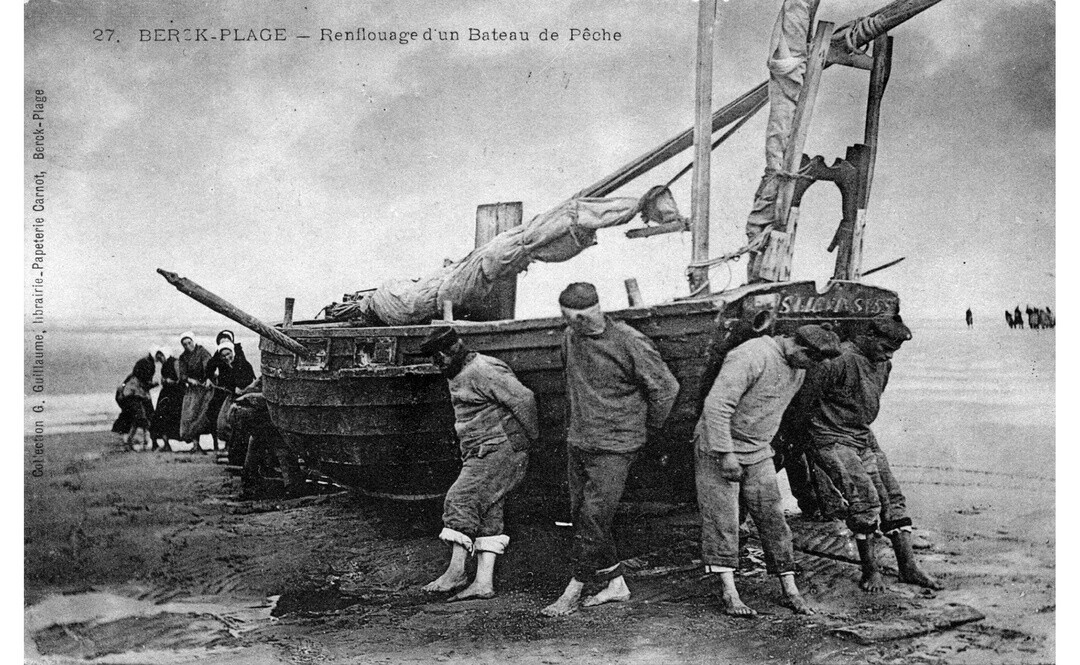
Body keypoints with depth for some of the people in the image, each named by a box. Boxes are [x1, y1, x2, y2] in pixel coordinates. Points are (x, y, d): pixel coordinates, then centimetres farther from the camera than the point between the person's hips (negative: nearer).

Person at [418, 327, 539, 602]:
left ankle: (456, 572, -9)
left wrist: (531, 436, -10)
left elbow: (523, 398, -20)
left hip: (500, 450, -10)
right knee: (487, 516, 5)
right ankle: (484, 583, 5)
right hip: (483, 455, 10)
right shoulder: (460, 376, 18)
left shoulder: (482, 370, -15)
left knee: (460, 500, -14)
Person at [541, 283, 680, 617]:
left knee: (593, 518, -7)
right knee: (580, 517, 10)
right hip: (577, 441, 7)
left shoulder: (630, 343, -17)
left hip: (614, 447, -7)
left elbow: (666, 387, -9)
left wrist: (647, 427, 2)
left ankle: (573, 592, 5)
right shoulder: (570, 338, 3)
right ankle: (616, 584, 22)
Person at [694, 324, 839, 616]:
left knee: (772, 517, 4)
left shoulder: (797, 368, 6)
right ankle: (728, 592, -1)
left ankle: (789, 589, 10)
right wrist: (725, 454, -27)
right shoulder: (752, 357, -23)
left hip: (758, 453, 7)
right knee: (722, 518, -5)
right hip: (717, 449, -7)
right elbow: (716, 405, -27)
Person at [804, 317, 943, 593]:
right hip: (832, 440, -8)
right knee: (865, 498, -17)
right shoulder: (841, 361, -21)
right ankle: (870, 571, -3)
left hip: (864, 437, 9)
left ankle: (908, 567, 9)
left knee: (892, 497, 3)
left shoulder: (883, 365, 8)